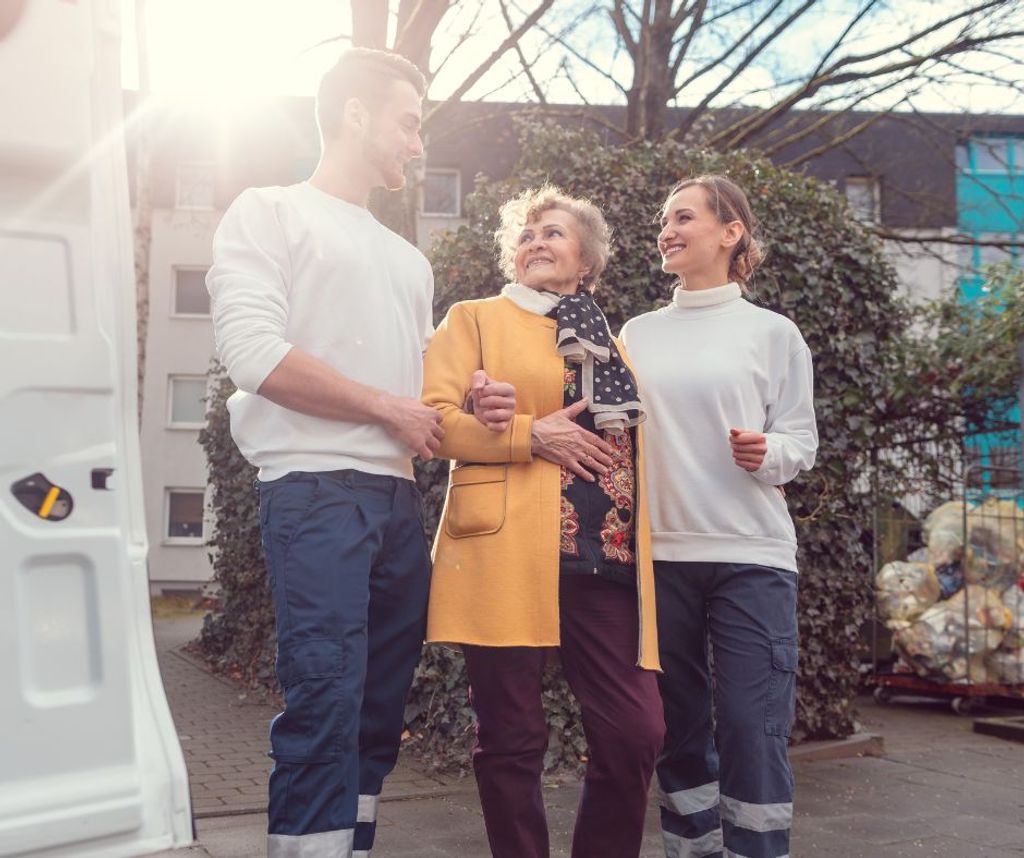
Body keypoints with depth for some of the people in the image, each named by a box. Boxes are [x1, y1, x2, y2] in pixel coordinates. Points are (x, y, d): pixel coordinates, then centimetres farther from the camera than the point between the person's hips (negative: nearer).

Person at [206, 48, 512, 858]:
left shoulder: (408, 260, 24)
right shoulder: (269, 212, 2)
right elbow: (255, 354, -12)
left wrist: (468, 400, 3)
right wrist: (390, 408, -8)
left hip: (400, 499, 7)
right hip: (315, 492, -7)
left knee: (380, 707, 8)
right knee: (325, 703, -13)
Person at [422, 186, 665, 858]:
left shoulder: (611, 341, 23)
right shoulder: (476, 319, 11)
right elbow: (432, 417, -1)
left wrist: (638, 541, 13)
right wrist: (530, 435, -11)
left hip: (605, 555, 4)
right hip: (508, 553, -3)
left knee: (638, 732, -4)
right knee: (513, 739, 0)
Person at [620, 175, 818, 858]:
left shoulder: (773, 332, 3)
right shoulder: (637, 333, 11)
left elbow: (802, 441, 2)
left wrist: (767, 453, -19)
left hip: (751, 555, -3)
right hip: (658, 554, 3)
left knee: (753, 730, -5)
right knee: (679, 725, 10)